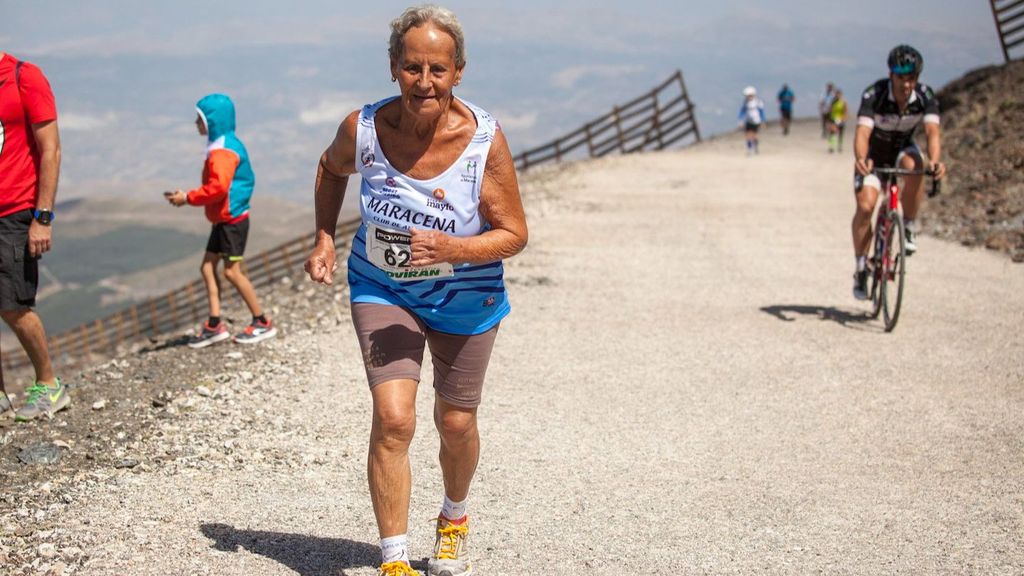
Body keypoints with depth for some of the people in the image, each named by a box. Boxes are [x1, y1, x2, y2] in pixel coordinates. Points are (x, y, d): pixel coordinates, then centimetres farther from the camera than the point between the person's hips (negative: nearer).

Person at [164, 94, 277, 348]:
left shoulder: (223, 150, -19)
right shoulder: (221, 146, 14)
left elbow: (218, 187, -27)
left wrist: (188, 198, -19)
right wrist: (188, 197, 11)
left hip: (232, 219, -10)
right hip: (223, 219, 10)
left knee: (232, 270, -5)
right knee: (208, 266, 8)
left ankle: (262, 323, 4)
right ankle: (214, 325, 10)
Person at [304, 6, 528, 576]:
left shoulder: (485, 140, -25)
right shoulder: (363, 128, -20)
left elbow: (514, 234, -18)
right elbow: (332, 168, 6)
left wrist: (453, 249, -34)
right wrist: (325, 239, -3)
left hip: (465, 298, 0)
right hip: (383, 289, 0)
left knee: (456, 423, 15)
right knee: (393, 418, -17)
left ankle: (454, 519, 47)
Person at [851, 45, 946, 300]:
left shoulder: (925, 96, -22)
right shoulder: (874, 95, -29)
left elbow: (933, 131, -34)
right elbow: (862, 132, -40)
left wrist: (935, 160, -55)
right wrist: (860, 160, -61)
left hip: (902, 150, 2)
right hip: (874, 154, -1)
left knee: (914, 166, -35)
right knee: (865, 205, -21)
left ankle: (909, 229, -16)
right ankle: (861, 269, -5)